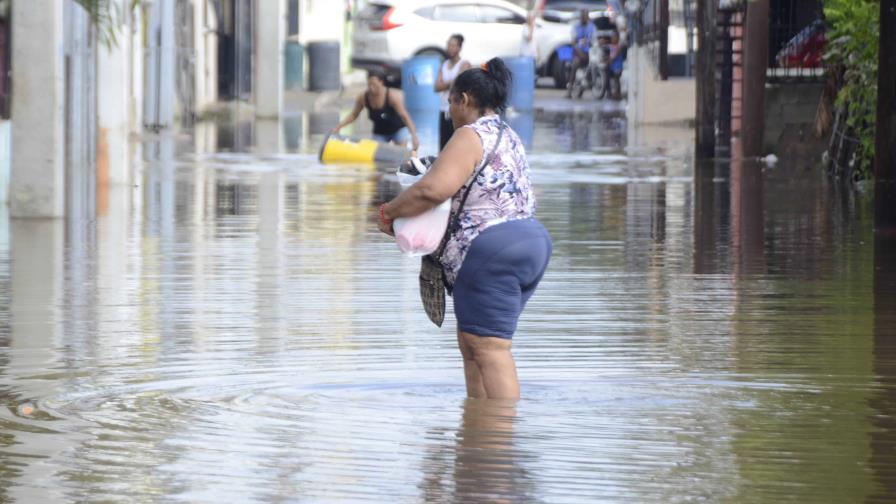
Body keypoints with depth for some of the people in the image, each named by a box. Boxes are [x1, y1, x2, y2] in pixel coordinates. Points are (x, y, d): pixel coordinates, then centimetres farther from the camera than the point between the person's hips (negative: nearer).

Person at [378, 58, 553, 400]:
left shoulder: (471, 136, -9)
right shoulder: (509, 138, 21)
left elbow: (434, 189, -23)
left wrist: (389, 212, -8)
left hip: (490, 251, -10)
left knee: (489, 349, -12)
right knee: (471, 345, 13)